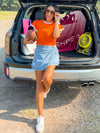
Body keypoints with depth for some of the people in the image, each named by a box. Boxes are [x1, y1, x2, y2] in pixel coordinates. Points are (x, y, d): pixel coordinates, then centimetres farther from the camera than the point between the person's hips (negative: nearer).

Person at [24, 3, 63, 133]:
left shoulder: (57, 25, 6)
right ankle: (40, 116, 10)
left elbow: (56, 35, -15)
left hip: (52, 52, -1)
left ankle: (46, 89, 18)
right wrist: (27, 41, -10)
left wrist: (57, 21, -11)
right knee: (39, 85, -1)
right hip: (39, 52, 1)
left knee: (47, 78, -25)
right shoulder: (37, 23, 7)